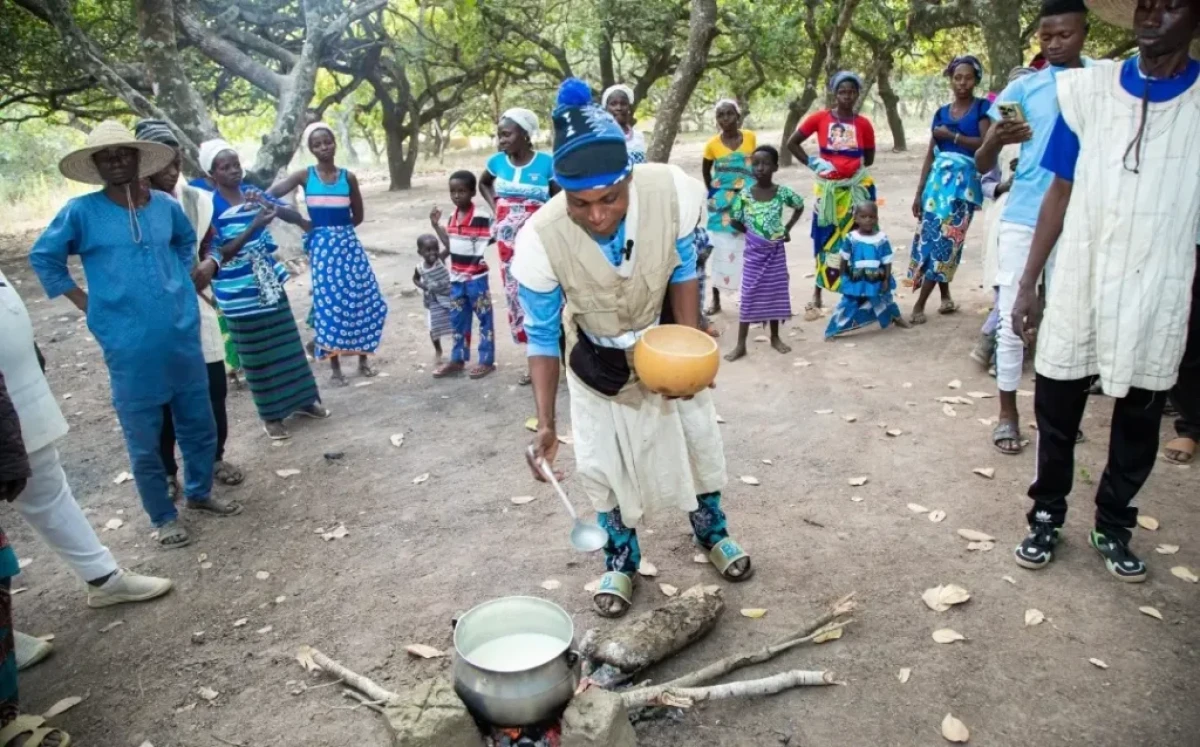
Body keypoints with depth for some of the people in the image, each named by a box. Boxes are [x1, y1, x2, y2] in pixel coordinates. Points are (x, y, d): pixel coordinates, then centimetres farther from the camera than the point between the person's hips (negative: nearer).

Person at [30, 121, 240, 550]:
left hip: (184, 337, 4)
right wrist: (81, 300, 0)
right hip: (130, 349, -3)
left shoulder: (165, 205, 4)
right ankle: (164, 518, 24)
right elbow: (43, 256, 6)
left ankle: (199, 494, 37)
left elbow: (186, 240, 25)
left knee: (200, 426, 15)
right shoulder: (82, 212, -6)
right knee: (144, 441, 7)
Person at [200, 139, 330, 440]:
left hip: (270, 281, 5)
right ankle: (271, 415, 17)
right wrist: (255, 225, -27)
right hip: (239, 291, -5)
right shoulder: (210, 206, -12)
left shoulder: (252, 192, 3)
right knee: (257, 353, 4)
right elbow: (222, 253, -18)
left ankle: (303, 400, 28)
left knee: (287, 342, 13)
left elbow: (293, 215, 1)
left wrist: (269, 205, -19)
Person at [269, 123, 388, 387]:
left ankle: (363, 360, 18)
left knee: (363, 300, 1)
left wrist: (337, 229, -2)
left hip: (349, 244, 2)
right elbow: (273, 193, -11)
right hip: (322, 247, -1)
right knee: (328, 305, 1)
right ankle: (335, 368, 11)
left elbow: (358, 217, 8)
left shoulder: (348, 177, 4)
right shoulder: (305, 176, 1)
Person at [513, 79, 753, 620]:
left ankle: (712, 533, 44)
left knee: (697, 435, 16)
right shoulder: (540, 240, -36)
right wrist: (546, 424, -25)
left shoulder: (672, 192, -36)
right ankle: (621, 559, 32)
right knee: (600, 462, 5)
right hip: (597, 357, -1)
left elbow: (682, 271, -14)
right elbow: (543, 337, -22)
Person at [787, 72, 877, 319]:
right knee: (825, 241, 7)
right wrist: (812, 162, -5)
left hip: (856, 187, 1)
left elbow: (869, 159, 9)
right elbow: (792, 142, 2)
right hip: (828, 188, 0)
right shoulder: (820, 118, -2)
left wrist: (850, 166, -4)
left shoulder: (863, 124, 0)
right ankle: (817, 297, 15)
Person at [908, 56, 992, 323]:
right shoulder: (941, 113, 14)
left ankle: (919, 304, -10)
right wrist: (919, 192, 9)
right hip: (938, 179, 5)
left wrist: (951, 135, -7)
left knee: (945, 237, -9)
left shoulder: (982, 107, 2)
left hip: (964, 181, -5)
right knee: (933, 235, 2)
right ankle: (945, 297, 16)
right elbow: (930, 155, 14)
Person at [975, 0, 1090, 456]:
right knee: (1013, 318, 0)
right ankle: (1008, 413, 12)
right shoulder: (1023, 89, 2)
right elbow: (982, 165, -2)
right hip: (1024, 219, -1)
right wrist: (996, 140, -24)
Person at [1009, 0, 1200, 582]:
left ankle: (1112, 527, 31)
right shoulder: (1087, 90, -1)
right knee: (1056, 412, 10)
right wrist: (1028, 283, 0)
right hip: (1078, 287, 0)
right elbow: (1060, 193, 2)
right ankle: (1046, 515, 29)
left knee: (1138, 422, 12)